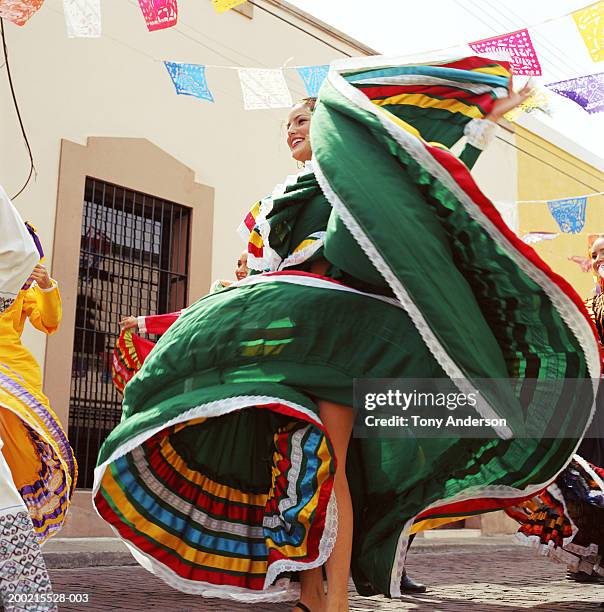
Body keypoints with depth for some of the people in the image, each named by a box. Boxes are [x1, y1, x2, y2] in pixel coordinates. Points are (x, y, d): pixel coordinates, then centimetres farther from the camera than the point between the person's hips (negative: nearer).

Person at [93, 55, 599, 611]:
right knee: (290, 460, 0)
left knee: (324, 460, -18)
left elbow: (443, 179, 4)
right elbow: (257, 274, 26)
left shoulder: (360, 172, 12)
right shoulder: (278, 202, 28)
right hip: (282, 331, 6)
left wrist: (485, 119, 0)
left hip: (340, 322, -6)